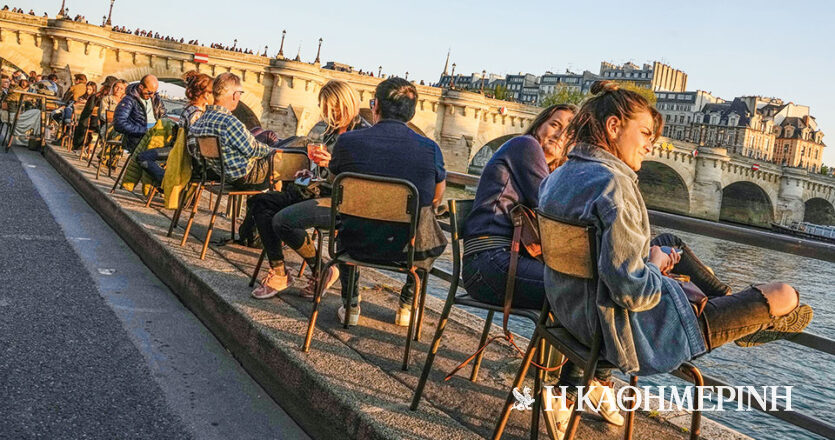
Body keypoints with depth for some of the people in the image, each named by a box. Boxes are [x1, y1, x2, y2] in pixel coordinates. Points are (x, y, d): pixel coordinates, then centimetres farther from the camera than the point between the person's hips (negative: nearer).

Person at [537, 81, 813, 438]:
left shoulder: (555, 179, 2)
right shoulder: (612, 184, -25)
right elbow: (635, 293, -27)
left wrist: (649, 258, 9)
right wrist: (654, 264, -7)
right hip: (632, 333, -9)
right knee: (784, 296, 5)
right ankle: (746, 326, 38)